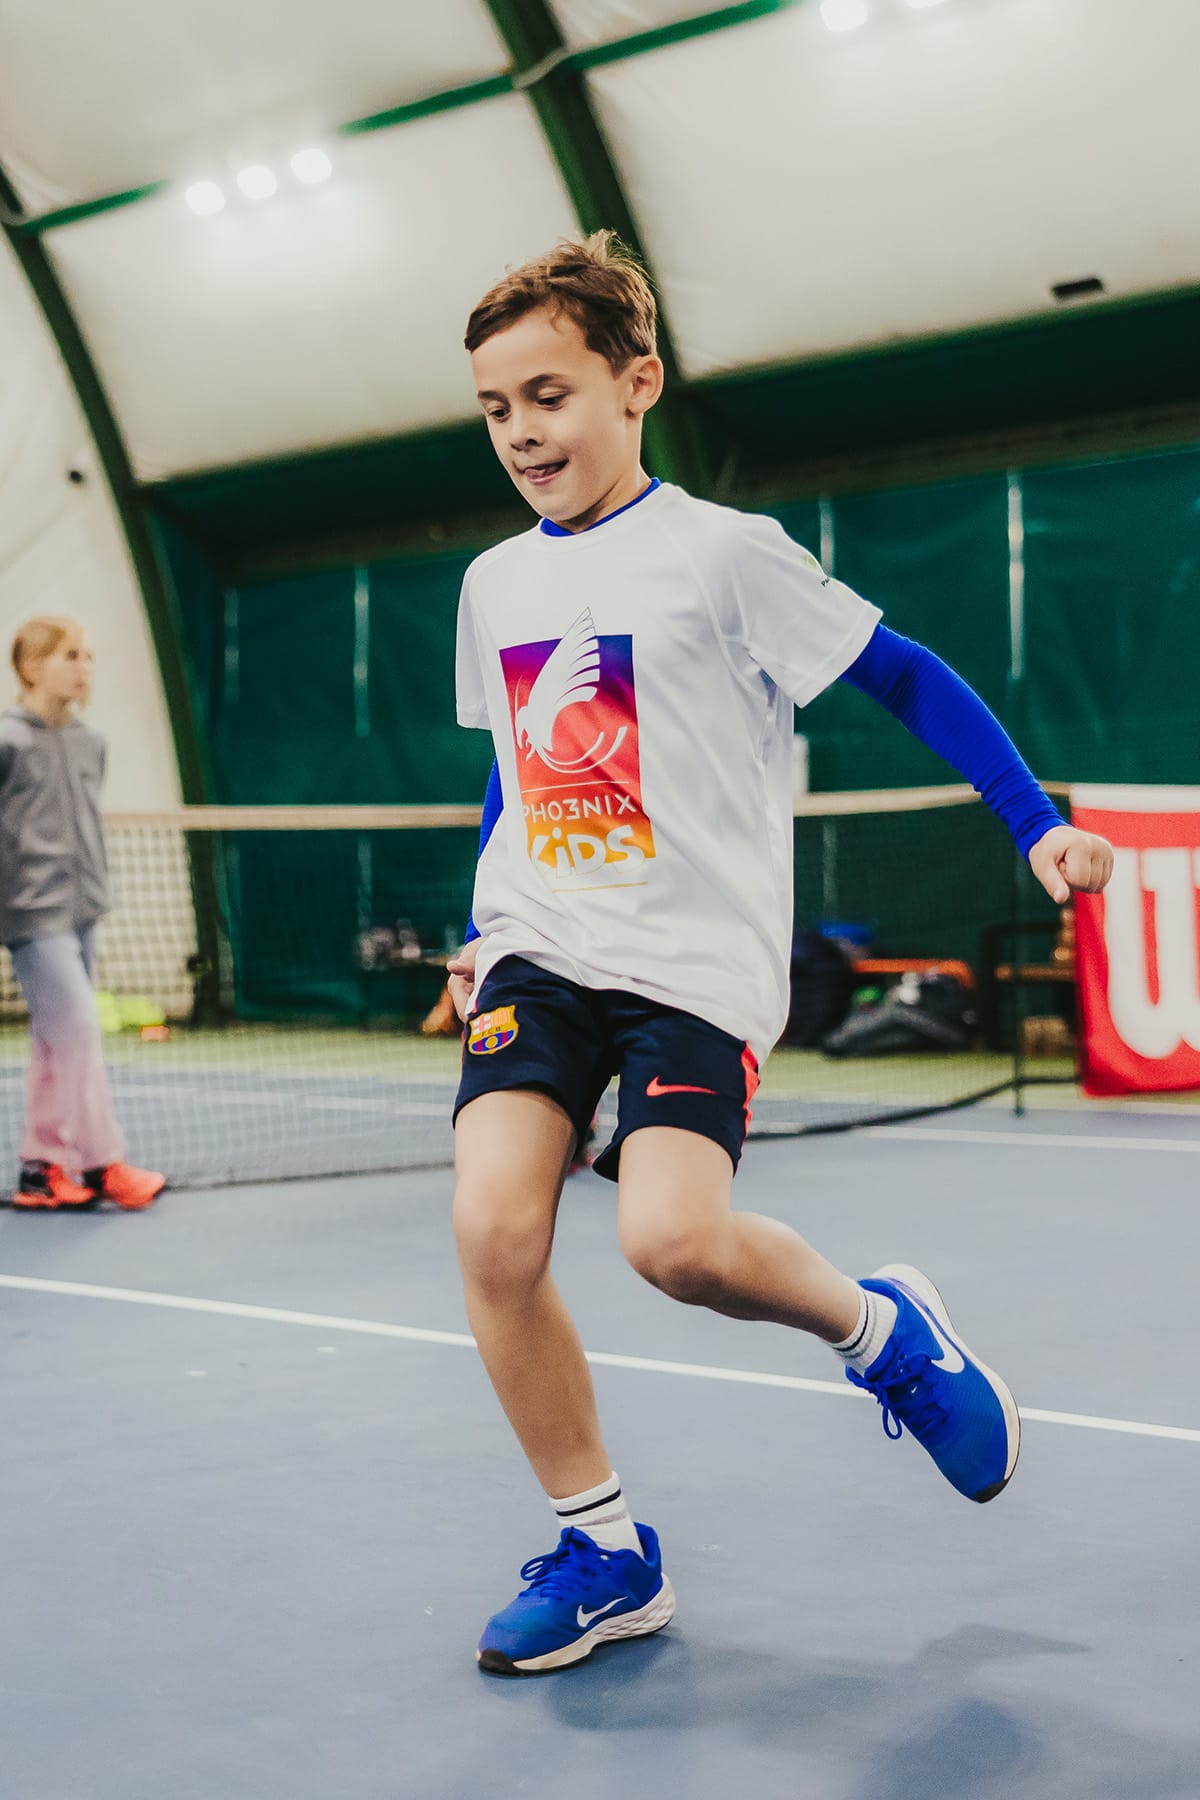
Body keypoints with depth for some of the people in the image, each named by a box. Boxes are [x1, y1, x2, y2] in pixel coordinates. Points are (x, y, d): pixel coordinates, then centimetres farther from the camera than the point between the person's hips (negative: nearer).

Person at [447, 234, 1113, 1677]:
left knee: (671, 1237, -26)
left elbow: (908, 680, -1)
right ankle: (605, 1554, 5)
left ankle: (879, 1327, 8)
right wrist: (479, 931, 23)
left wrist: (1038, 824, -5)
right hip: (538, 948, 5)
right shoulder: (493, 585, 12)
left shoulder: (724, 552, -5)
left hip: (698, 956, -5)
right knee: (492, 1232, -14)